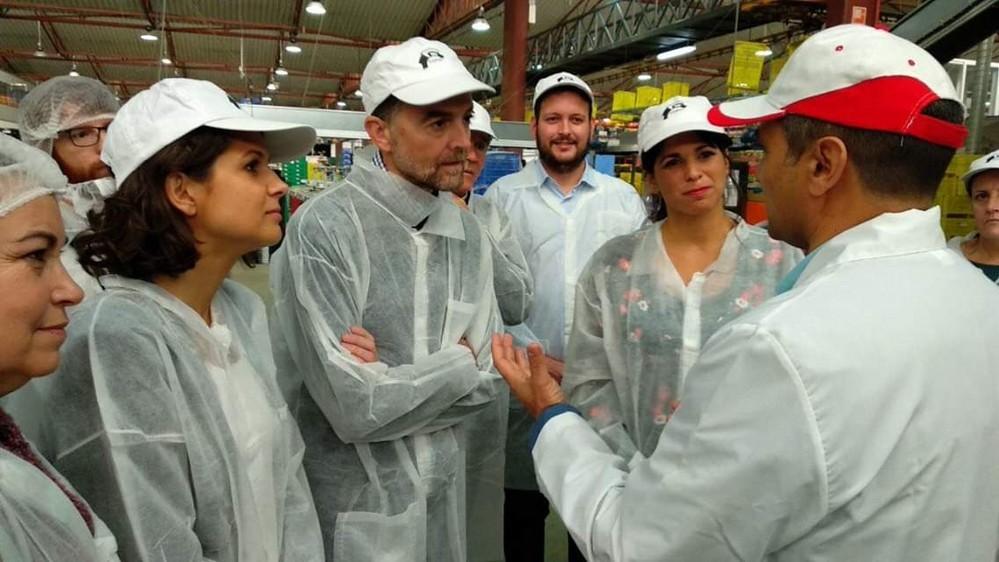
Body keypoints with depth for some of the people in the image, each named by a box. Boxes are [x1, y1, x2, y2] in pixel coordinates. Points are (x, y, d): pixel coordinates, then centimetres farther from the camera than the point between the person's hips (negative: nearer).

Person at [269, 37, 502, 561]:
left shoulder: (468, 235, -2)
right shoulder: (322, 229, -20)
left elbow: (487, 378, -3)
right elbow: (355, 408, -24)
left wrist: (393, 379, -18)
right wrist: (457, 361, -12)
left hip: (445, 491, 5)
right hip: (353, 505, -5)